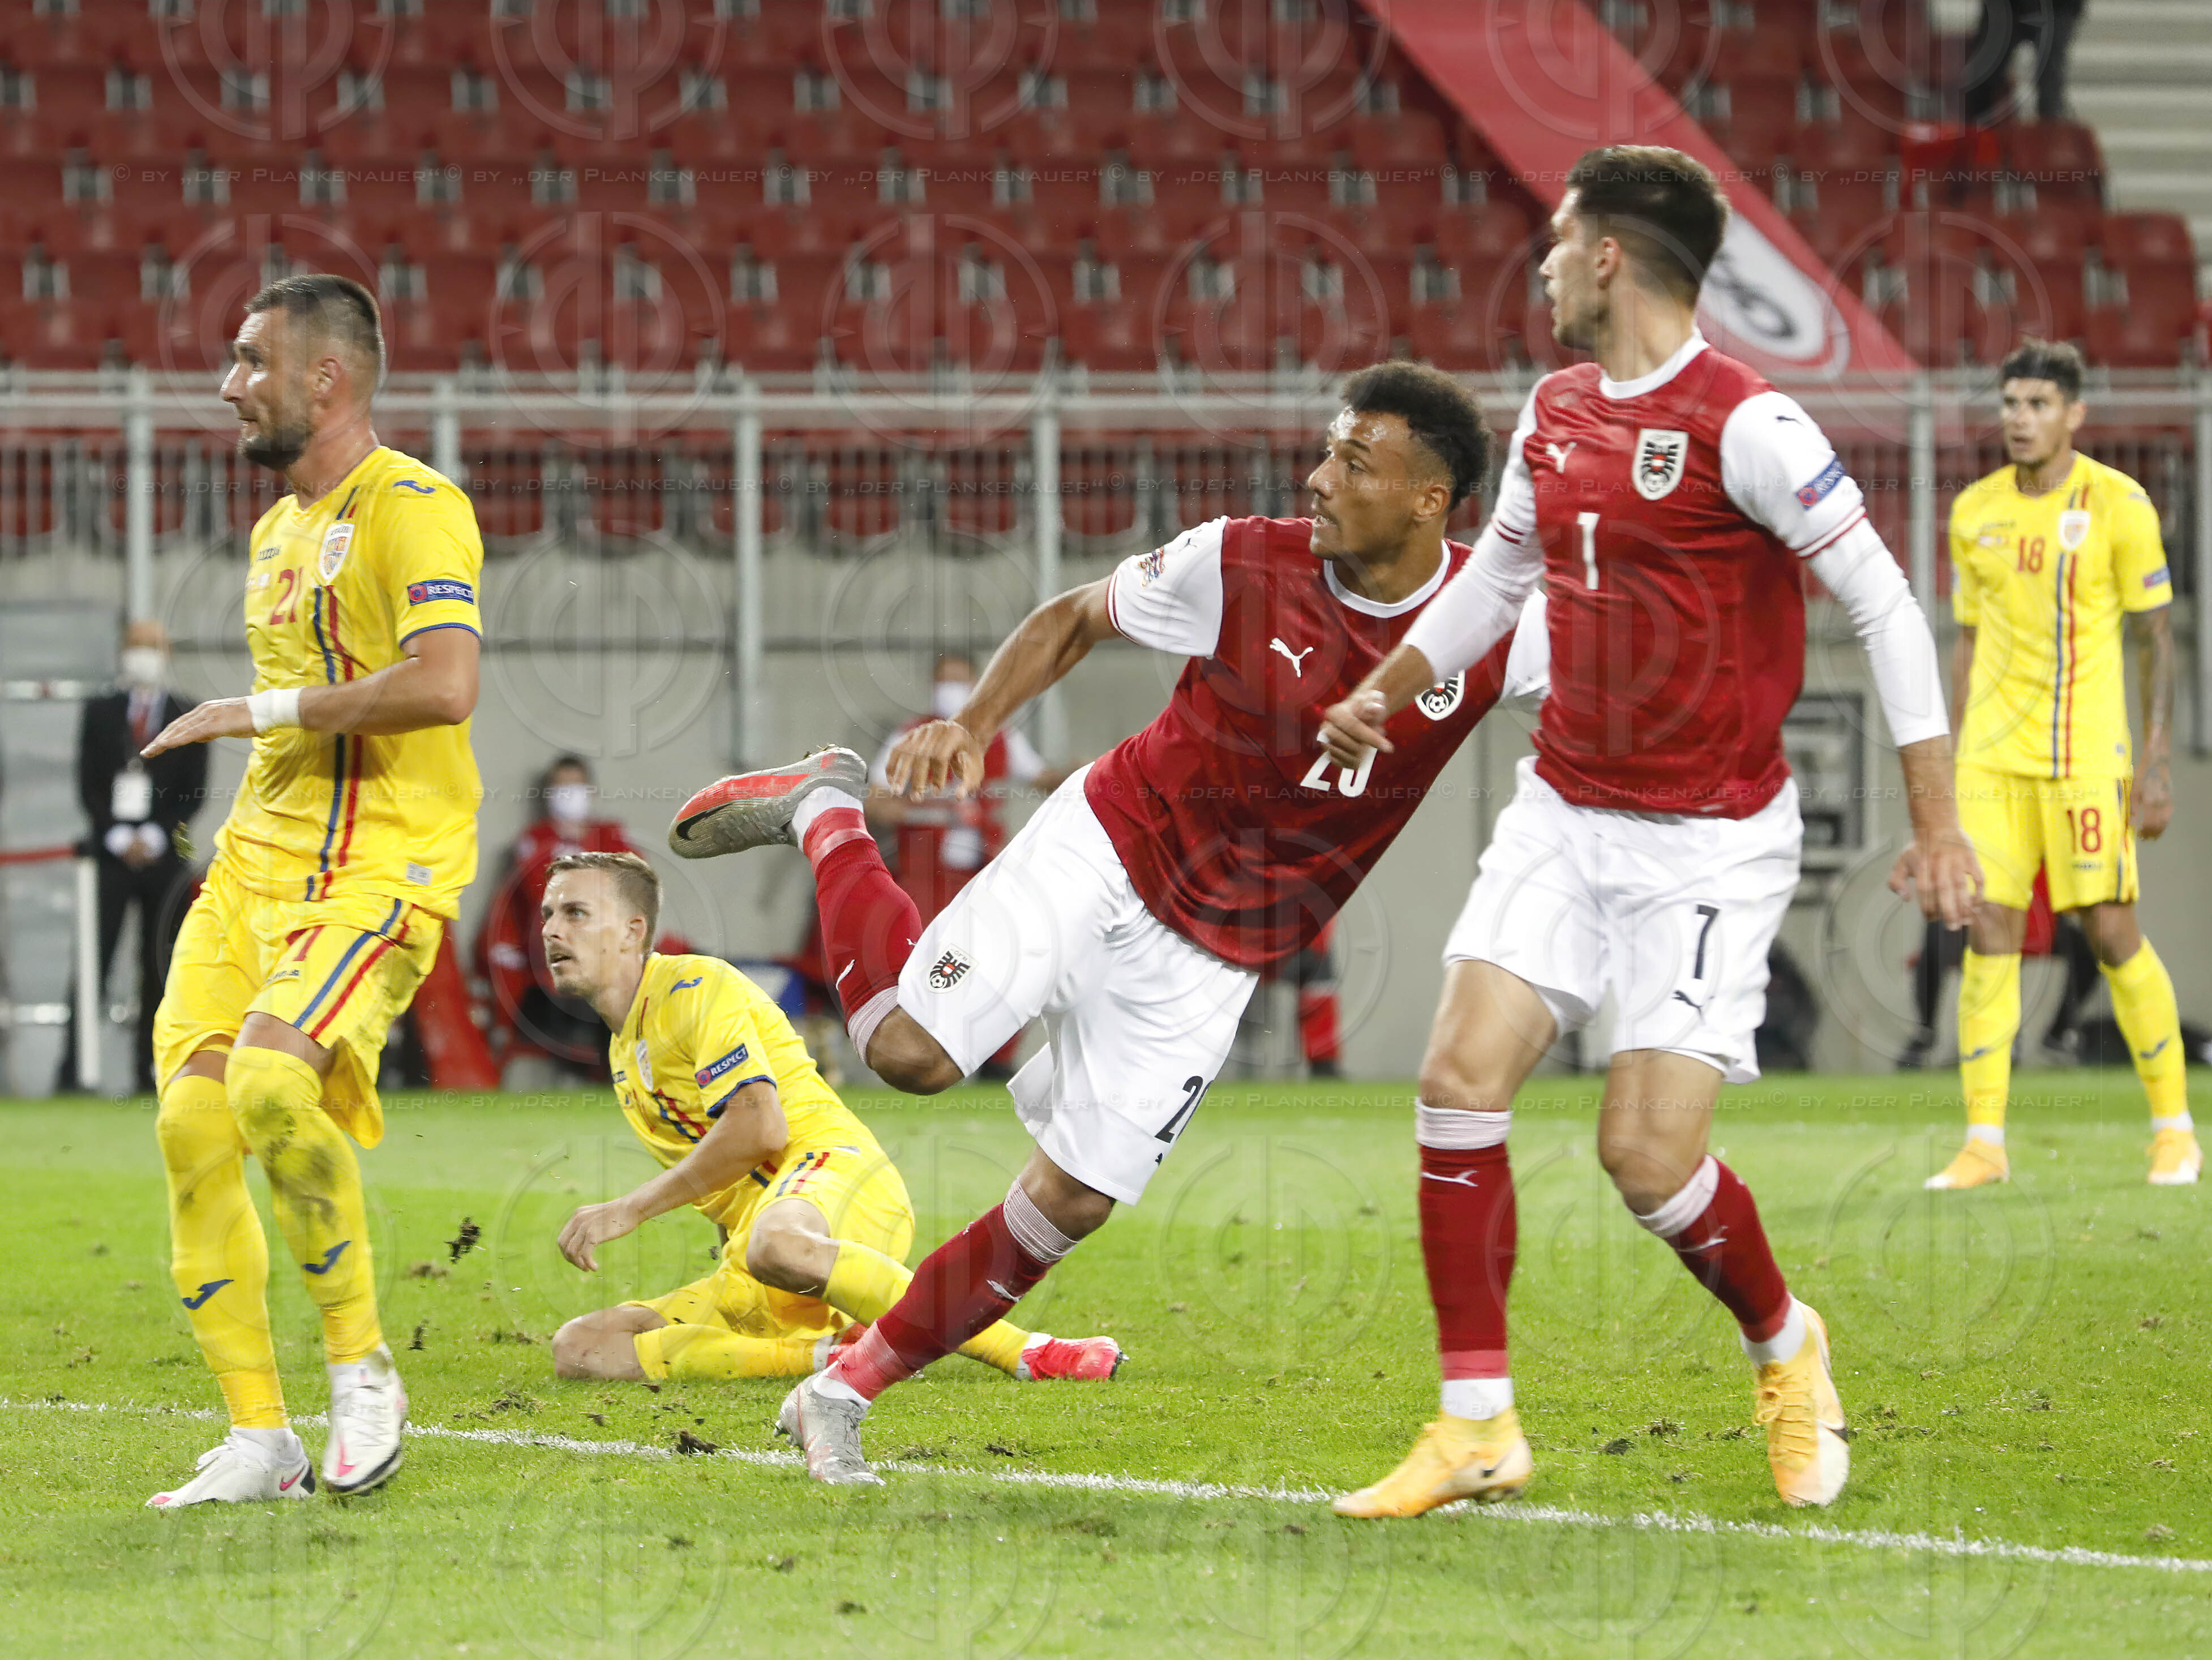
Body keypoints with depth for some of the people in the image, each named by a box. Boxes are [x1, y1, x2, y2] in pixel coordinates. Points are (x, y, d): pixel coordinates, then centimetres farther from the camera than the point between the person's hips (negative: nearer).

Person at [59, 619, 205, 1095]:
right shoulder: (100, 712, 11)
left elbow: (193, 792, 5)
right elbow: (88, 785, 6)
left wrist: (156, 837, -8)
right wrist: (117, 837, -8)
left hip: (164, 855, 0)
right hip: (112, 852, 0)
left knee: (159, 967, -2)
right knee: (94, 963, -8)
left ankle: (148, 1071, 0)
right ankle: (70, 1071, -10)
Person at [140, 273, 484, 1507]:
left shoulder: (411, 508, -8)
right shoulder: (277, 531, 22)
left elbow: (444, 684, -23)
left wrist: (266, 711, -16)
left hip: (377, 866, -9)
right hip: (258, 852, 9)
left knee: (272, 1079, -30)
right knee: (192, 1118, -6)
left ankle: (363, 1363, -11)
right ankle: (261, 1440, 0)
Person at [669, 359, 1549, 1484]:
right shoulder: (1241, 565, -12)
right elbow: (1075, 619, 1)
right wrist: (974, 725, -13)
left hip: (1213, 958, 2)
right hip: (1107, 846, -2)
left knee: (1071, 1201, -3)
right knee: (913, 1051, -18)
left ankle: (844, 1394, 13)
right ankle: (825, 814, 10)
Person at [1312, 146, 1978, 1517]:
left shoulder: (1744, 425, -16)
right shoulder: (1555, 416, 7)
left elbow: (1885, 605, -14)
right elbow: (1494, 577, 27)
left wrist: (1939, 823, -16)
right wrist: (1385, 693, 20)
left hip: (1711, 839, -6)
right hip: (1565, 812, 7)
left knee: (1649, 1154, -10)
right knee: (1462, 1077, -8)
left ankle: (1787, 1350, 21)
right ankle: (1480, 1430, -1)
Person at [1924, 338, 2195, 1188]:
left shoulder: (2118, 503, -4)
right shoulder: (1975, 512, 9)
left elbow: (2157, 640, -3)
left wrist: (2157, 764, -9)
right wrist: (1950, 766, 13)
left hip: (2085, 752, -4)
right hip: (1993, 757, 4)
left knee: (2112, 934, -5)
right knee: (1989, 934, -4)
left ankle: (2175, 1129, 11)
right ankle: (1984, 1143, -2)